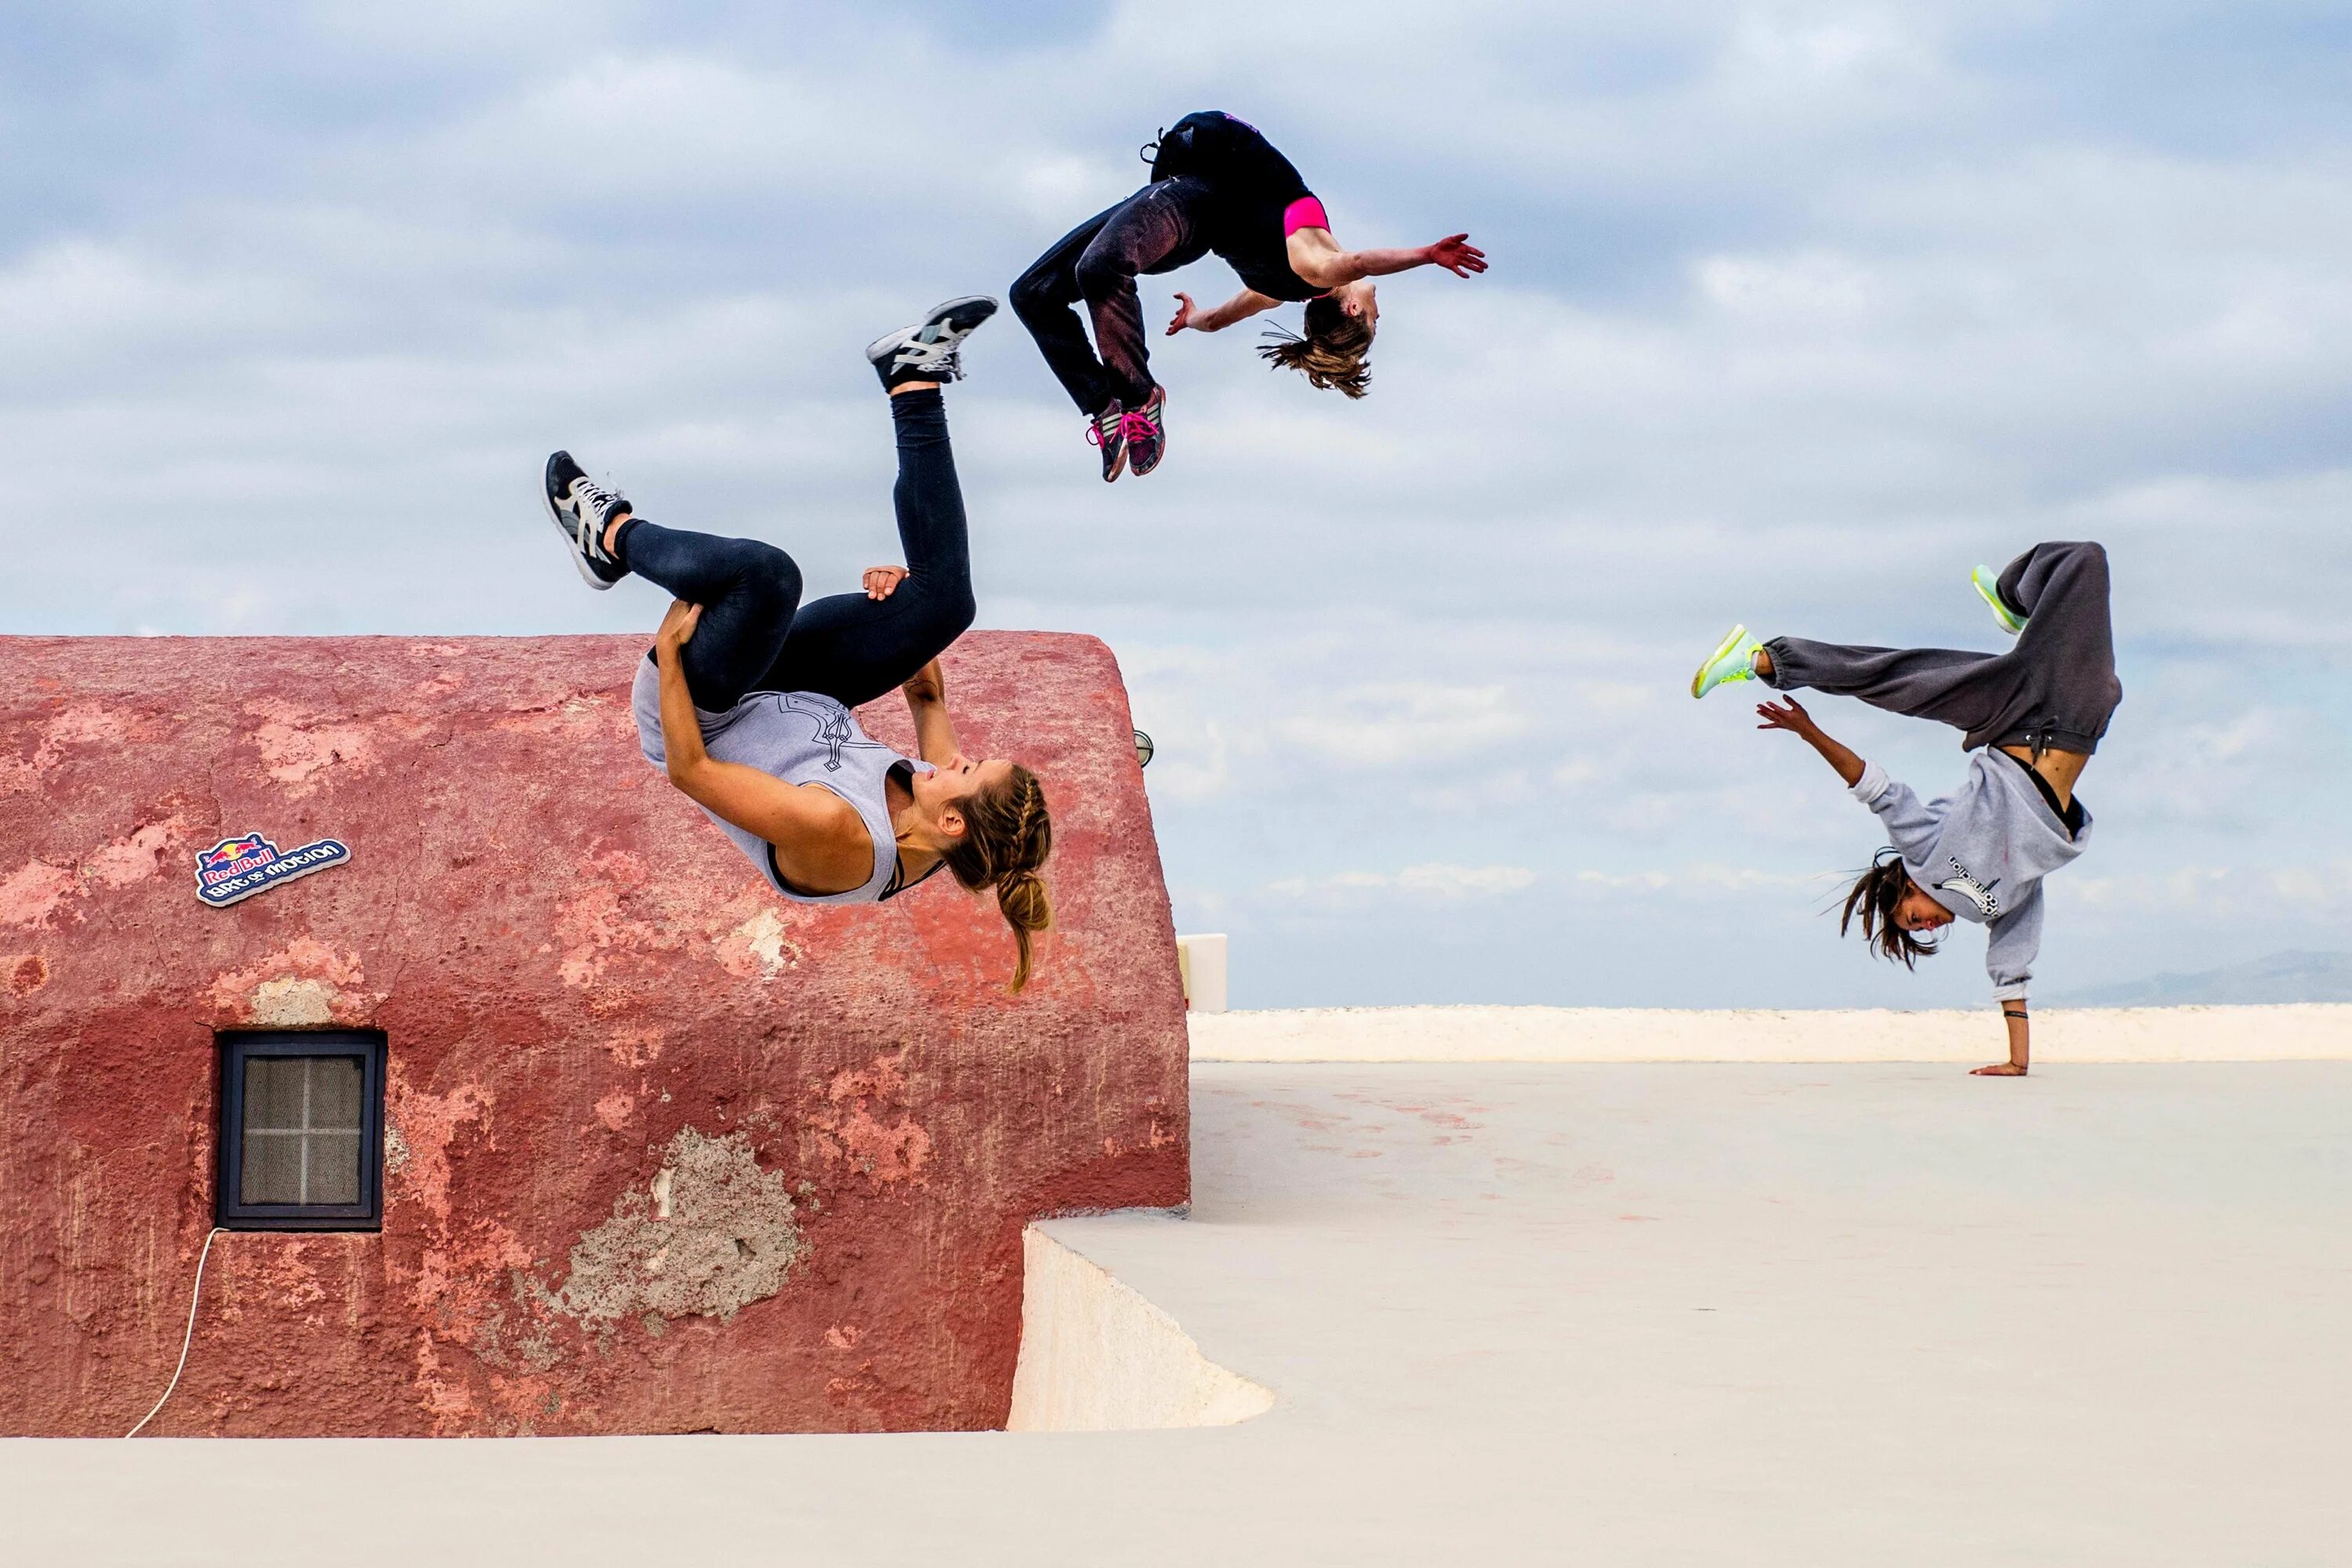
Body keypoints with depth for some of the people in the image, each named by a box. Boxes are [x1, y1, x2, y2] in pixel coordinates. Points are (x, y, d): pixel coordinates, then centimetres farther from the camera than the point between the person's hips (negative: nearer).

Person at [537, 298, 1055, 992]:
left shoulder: (837, 836, -41)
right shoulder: (936, 835, -20)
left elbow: (689, 771, -33)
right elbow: (928, 698, 2)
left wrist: (668, 654, -25)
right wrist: (905, 603, -9)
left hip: (696, 716, -6)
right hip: (785, 706, 6)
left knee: (765, 575, -33)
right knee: (942, 602, -7)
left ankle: (613, 534, 1)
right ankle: (914, 380, 3)